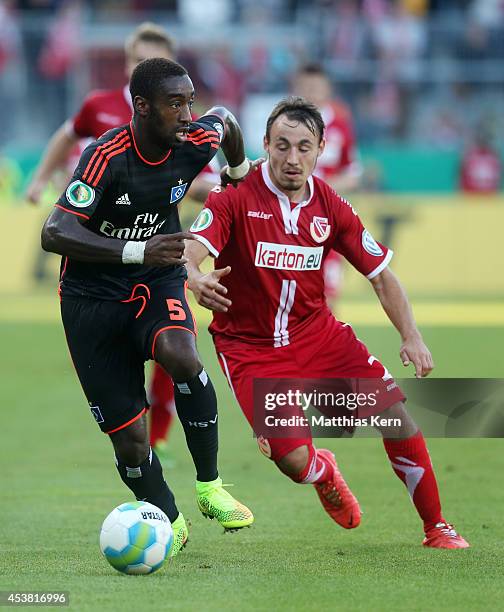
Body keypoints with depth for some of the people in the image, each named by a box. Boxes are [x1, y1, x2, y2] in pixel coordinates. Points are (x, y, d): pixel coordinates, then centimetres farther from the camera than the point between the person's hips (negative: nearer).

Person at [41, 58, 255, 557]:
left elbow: (225, 118, 16)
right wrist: (138, 252, -43)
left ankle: (209, 486, -14)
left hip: (157, 280, 2)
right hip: (93, 296, -2)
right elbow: (54, 234, -34)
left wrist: (240, 176, 31)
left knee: (181, 356, -33)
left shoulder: (194, 142, -10)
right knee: (129, 440, -5)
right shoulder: (107, 156, -24)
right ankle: (168, 523, 23)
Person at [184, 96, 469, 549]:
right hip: (249, 346, -4)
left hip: (316, 333, 4)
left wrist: (411, 336, -8)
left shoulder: (330, 207, -2)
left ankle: (436, 526, 8)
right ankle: (322, 473, 23)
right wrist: (196, 279, -53)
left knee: (394, 412, -11)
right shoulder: (236, 198, -15)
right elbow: (189, 253, -28)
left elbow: (380, 273, 5)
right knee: (293, 460, -18)